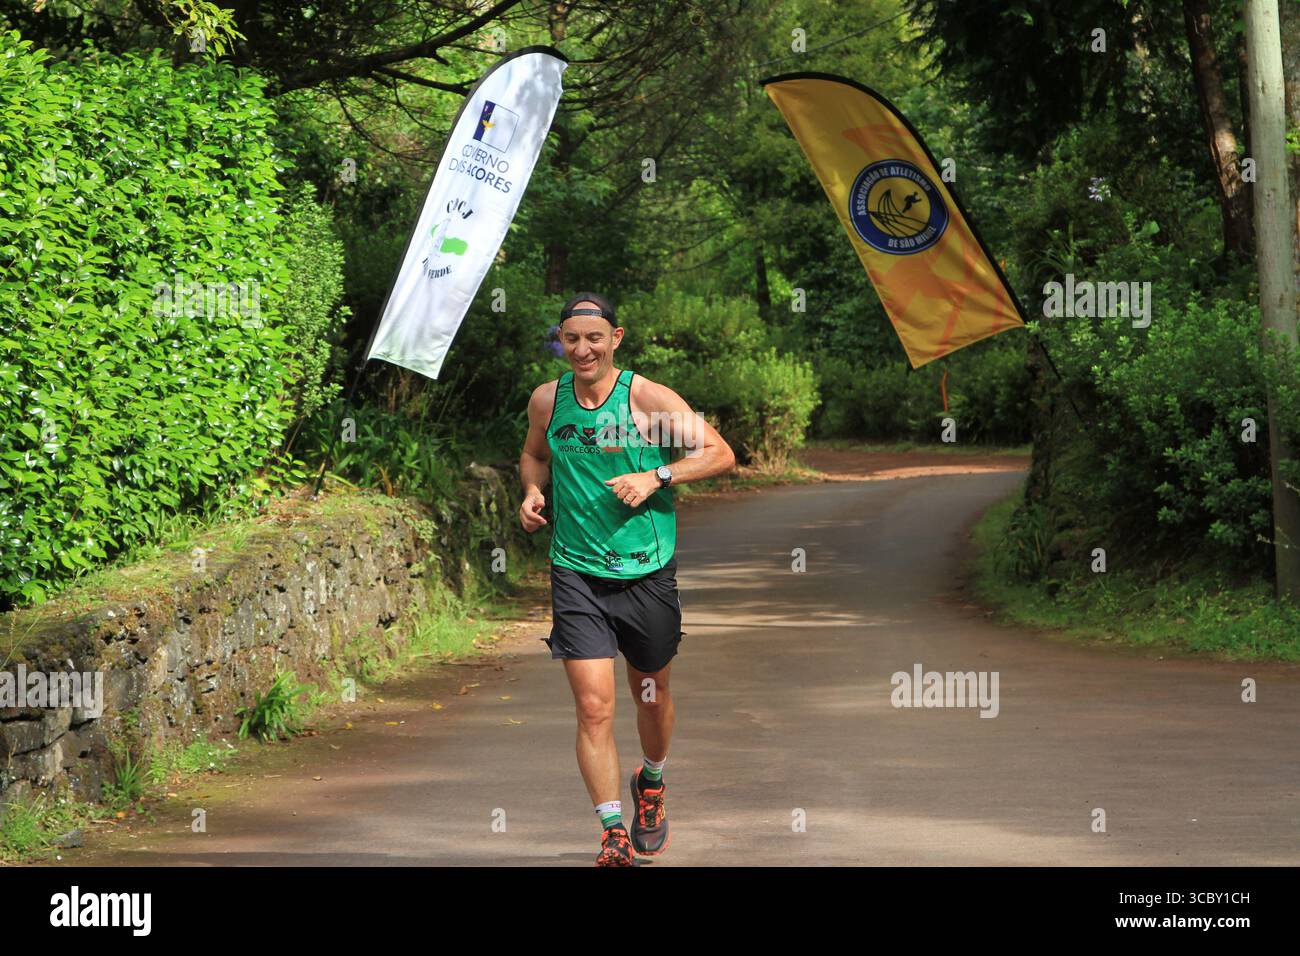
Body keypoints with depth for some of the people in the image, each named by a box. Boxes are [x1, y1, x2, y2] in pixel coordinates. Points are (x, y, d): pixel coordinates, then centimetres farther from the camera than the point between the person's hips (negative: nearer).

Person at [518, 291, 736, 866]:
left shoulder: (648, 398, -9)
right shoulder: (546, 400, 2)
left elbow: (720, 455, -6)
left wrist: (656, 478, -18)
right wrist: (533, 490, 2)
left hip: (647, 574, -1)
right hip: (576, 575, 1)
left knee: (652, 695, 16)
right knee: (594, 708, -11)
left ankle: (651, 784, 46)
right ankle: (614, 834, -6)